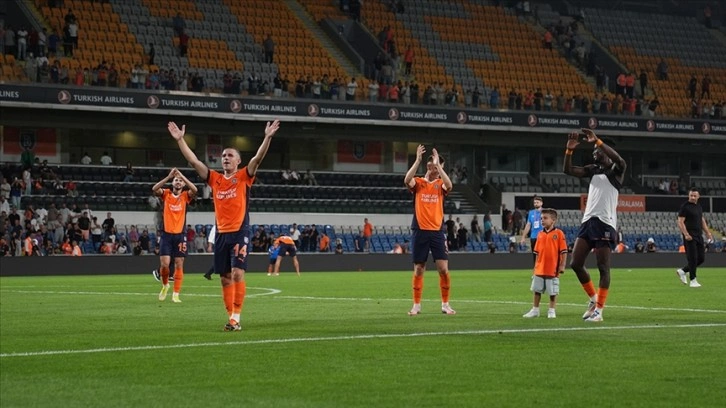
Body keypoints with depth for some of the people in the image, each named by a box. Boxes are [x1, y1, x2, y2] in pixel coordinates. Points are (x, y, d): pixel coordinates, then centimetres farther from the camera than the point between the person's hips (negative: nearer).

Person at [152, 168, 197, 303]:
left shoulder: (186, 196, 3)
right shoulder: (166, 194, 4)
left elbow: (194, 190, -18)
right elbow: (154, 189, -16)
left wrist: (182, 176, -21)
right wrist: (169, 176, -22)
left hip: (180, 235, 0)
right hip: (166, 234, 0)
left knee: (179, 265, -1)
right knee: (164, 263, -7)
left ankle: (176, 295, 3)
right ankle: (165, 285, 21)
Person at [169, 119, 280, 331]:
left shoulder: (244, 177, 1)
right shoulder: (214, 178, 11)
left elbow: (258, 158, -12)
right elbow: (193, 160, 10)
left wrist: (267, 138, -25)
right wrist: (180, 139, 5)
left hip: (239, 232, -5)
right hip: (221, 234, 5)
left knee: (237, 273, -14)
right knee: (225, 278, 5)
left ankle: (236, 318, -14)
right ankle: (230, 317, 11)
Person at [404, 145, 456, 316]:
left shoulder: (440, 185, 5)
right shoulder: (418, 183, 4)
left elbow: (449, 185, -19)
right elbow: (407, 180, -19)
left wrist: (438, 164, -20)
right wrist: (418, 160, -22)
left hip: (437, 231, 0)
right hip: (420, 231, 0)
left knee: (443, 269, -5)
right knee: (418, 269, 4)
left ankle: (445, 304, 5)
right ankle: (416, 305, 12)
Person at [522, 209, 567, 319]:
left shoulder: (558, 233, -7)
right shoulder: (540, 234, 8)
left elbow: (564, 251, -8)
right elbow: (537, 252, 13)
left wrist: (562, 265, -11)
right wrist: (536, 266, 11)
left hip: (553, 269, -5)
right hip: (540, 269, 5)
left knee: (553, 291, 3)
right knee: (537, 290, 11)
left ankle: (551, 310, 15)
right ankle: (535, 310, 21)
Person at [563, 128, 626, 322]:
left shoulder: (615, 171, -1)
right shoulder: (592, 170, 18)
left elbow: (619, 160, -24)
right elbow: (569, 170, 12)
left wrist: (597, 142, -26)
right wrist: (569, 150, -3)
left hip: (605, 223, -7)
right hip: (588, 221, 7)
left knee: (603, 267, -4)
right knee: (576, 263, 4)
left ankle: (599, 309, -1)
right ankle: (593, 299, 20)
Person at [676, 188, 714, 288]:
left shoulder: (699, 207, 16)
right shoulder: (685, 207, -8)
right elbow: (680, 222, -12)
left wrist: (708, 232, 15)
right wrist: (686, 234, -22)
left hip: (699, 236, 8)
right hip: (690, 236, -8)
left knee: (701, 258, 7)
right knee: (693, 258, -7)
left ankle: (683, 271, 21)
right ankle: (693, 280, 2)